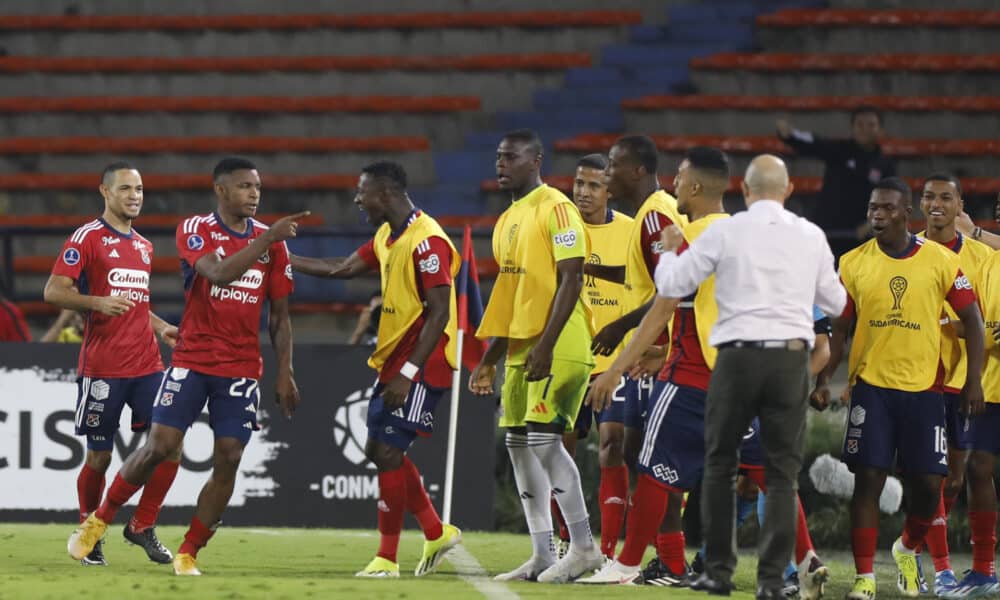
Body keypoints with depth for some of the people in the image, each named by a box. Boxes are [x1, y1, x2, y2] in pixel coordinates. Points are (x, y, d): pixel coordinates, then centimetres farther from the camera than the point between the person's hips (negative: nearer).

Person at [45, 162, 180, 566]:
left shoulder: (144, 246, 17)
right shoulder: (87, 238, -4)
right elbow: (53, 292, -10)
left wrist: (161, 328, 14)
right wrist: (98, 303, -24)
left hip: (146, 363, 6)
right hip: (102, 367, -6)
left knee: (170, 445, -5)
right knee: (99, 456, 1)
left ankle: (143, 526, 9)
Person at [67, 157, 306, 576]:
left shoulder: (270, 241, 5)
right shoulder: (194, 230, -5)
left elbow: (279, 315, 10)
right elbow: (219, 273, -25)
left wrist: (284, 373, 4)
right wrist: (270, 238, -28)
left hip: (242, 369, 3)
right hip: (191, 363, -3)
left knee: (228, 460, -6)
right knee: (160, 446, -10)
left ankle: (188, 553, 6)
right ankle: (100, 520, 11)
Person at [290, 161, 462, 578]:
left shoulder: (427, 241, -19)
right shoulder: (387, 236, 11)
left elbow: (439, 314, -22)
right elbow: (343, 269, 23)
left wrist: (409, 373, -24)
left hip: (422, 366, -10)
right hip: (393, 361, 10)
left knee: (388, 451, -10)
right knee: (380, 450, 13)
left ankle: (387, 558, -2)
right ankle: (437, 533, 24)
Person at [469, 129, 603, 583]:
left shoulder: (556, 209, -10)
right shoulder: (508, 220, 17)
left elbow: (570, 280, -16)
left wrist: (546, 346, -23)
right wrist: (489, 361, 21)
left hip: (557, 346, -9)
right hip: (520, 347, 9)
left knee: (543, 438, -15)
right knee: (518, 441, 6)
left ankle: (583, 547, -8)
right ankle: (542, 556, 10)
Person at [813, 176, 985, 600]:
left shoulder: (941, 261, -2)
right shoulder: (853, 264, 2)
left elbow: (971, 319, 4)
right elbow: (839, 329, 9)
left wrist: (973, 381, -2)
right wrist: (824, 379, -1)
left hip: (924, 389, 0)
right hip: (871, 386, 0)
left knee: (928, 483, 0)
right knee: (868, 479, -6)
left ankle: (908, 549, 29)